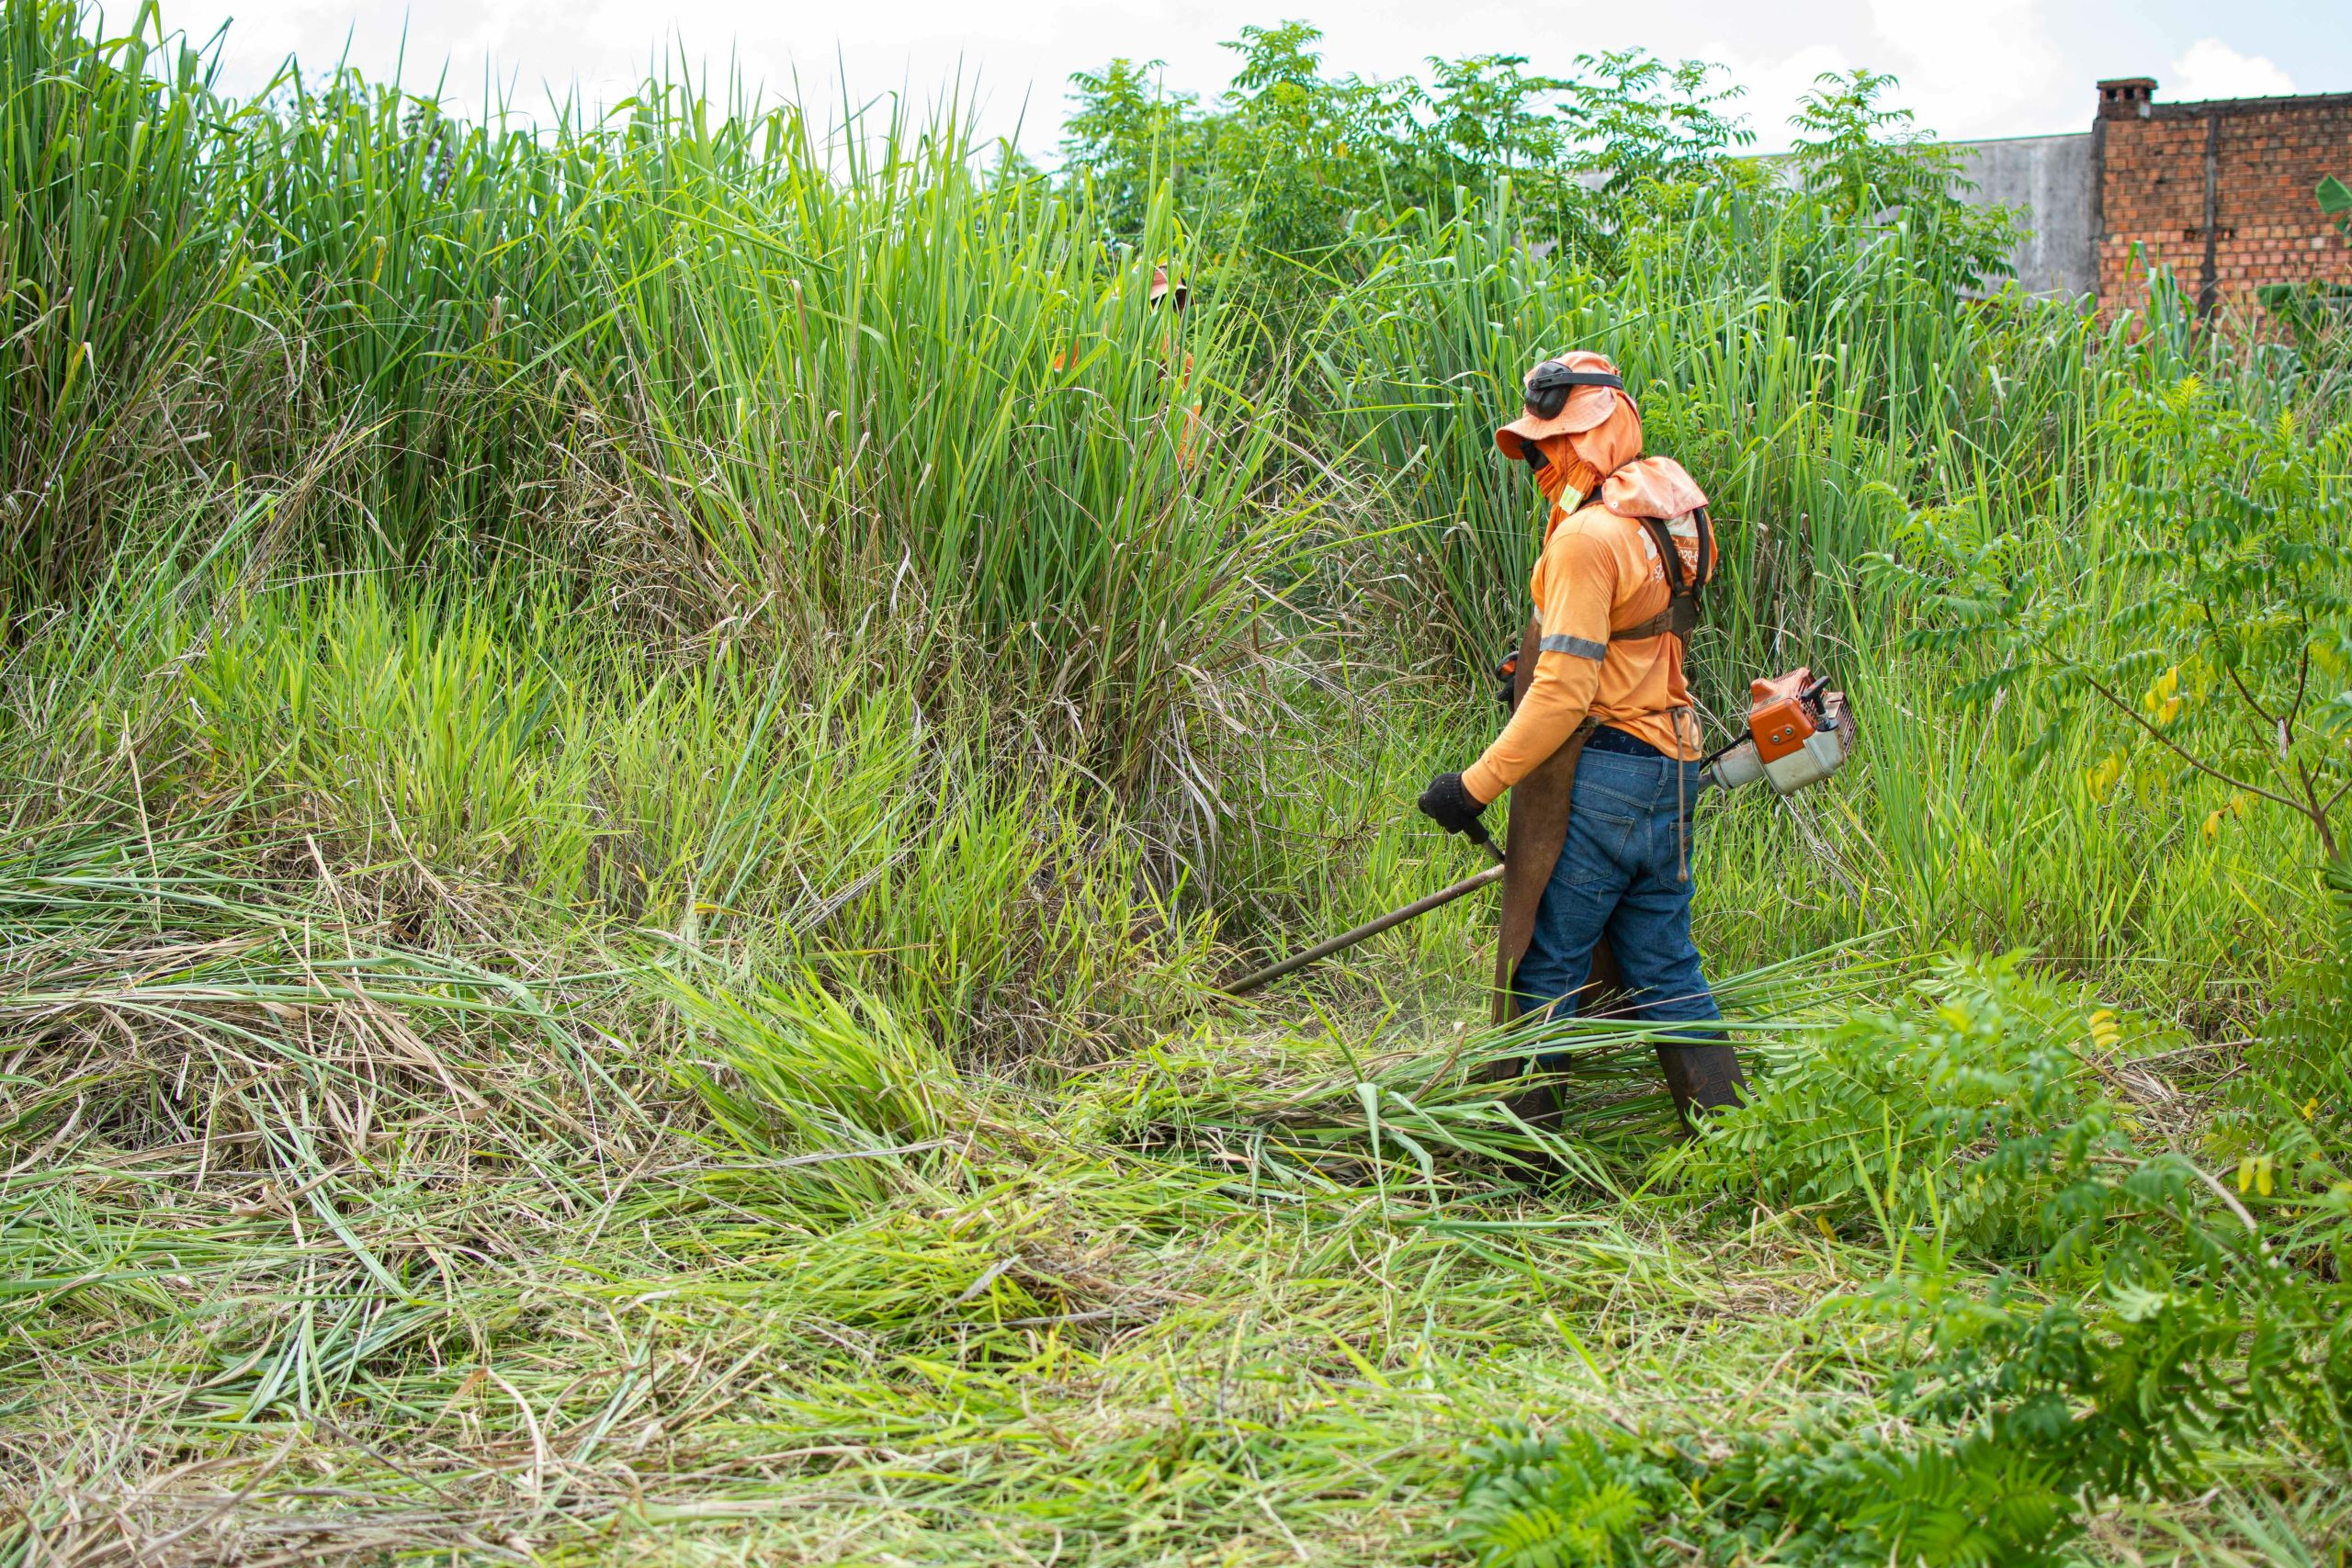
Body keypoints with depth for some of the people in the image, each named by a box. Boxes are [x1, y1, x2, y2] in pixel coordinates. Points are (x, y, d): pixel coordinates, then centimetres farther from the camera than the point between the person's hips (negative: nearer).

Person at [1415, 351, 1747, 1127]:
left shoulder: (1588, 536, -17)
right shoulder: (1670, 509, 11)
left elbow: (1565, 692, -20)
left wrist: (1476, 785, -15)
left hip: (1600, 770, -9)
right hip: (1670, 771, 9)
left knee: (1544, 964, 0)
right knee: (1663, 967, 15)